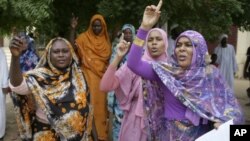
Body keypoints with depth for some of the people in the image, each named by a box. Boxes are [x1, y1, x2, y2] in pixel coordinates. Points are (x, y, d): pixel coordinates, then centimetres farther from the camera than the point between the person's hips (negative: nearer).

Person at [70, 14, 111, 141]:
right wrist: (72, 29, -25)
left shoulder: (105, 39, 12)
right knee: (90, 103, -6)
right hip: (89, 75, -4)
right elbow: (72, 46, -19)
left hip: (102, 75, 4)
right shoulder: (84, 37, -1)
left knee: (101, 103, 9)